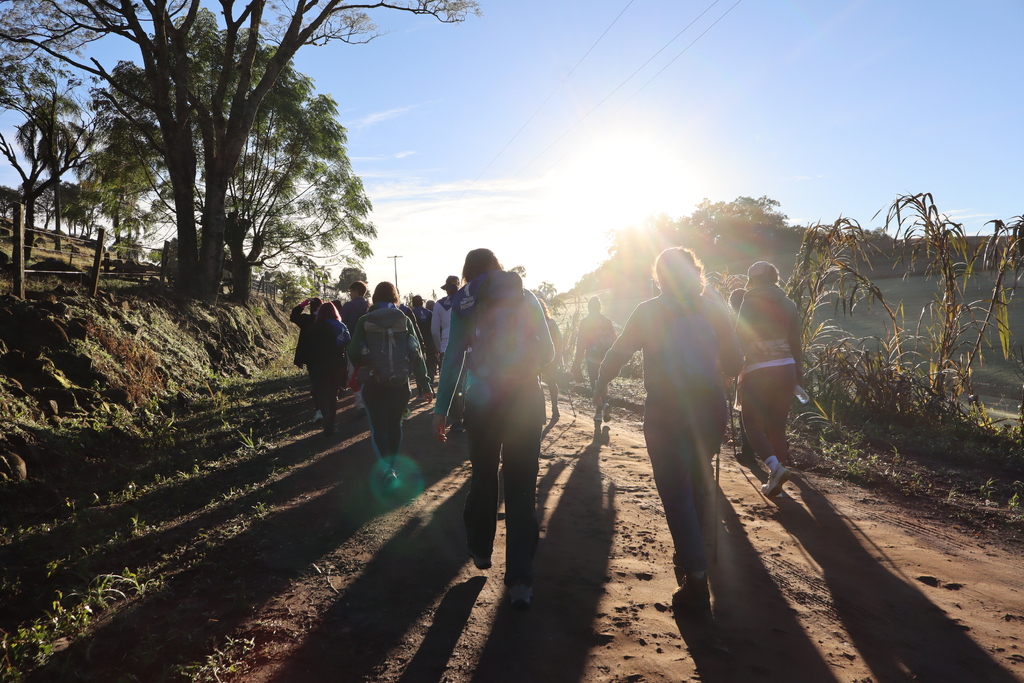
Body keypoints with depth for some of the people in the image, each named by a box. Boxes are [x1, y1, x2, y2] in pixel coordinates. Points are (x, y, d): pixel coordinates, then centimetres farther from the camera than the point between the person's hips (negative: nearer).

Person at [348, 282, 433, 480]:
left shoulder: (364, 321, -4)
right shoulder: (405, 320, -1)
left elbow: (353, 353, -3)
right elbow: (416, 354, -4)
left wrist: (360, 370, 19)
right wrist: (424, 385, -1)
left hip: (373, 384, -2)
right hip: (400, 384, 2)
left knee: (378, 427, 3)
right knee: (394, 425, 18)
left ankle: (387, 468, -17)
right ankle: (392, 466, 29)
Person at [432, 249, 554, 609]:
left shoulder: (464, 303, 3)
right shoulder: (525, 297, 6)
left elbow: (453, 359, -2)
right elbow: (547, 351, 6)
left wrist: (440, 410, 1)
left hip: (482, 401, 0)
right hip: (526, 399, 0)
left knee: (483, 477, 18)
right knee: (521, 486, 4)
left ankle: (480, 550, 38)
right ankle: (520, 580, 4)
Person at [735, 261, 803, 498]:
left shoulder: (750, 303, -4)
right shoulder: (788, 304, 10)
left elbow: (741, 339, -9)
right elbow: (796, 343, 12)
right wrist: (799, 374, 19)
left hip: (757, 372, -5)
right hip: (786, 369, 5)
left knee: (752, 423, 5)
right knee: (778, 425, 12)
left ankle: (775, 467, -17)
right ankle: (775, 483, 15)